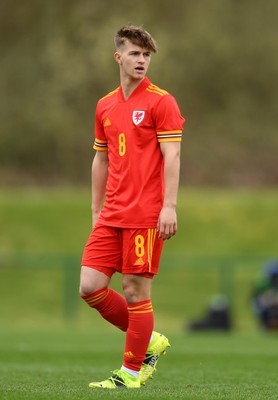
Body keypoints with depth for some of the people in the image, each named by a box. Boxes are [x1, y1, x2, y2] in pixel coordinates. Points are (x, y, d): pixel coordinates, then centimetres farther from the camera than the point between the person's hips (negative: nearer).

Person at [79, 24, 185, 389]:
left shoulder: (161, 102, -4)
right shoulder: (105, 106, 15)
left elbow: (172, 156, -9)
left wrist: (169, 207, -17)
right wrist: (96, 211, 19)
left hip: (145, 216, -6)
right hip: (111, 217, 6)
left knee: (135, 291, -3)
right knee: (90, 287, -1)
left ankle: (132, 372, 8)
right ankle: (149, 341, 17)